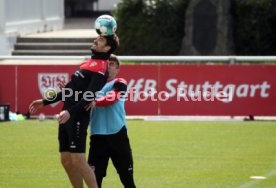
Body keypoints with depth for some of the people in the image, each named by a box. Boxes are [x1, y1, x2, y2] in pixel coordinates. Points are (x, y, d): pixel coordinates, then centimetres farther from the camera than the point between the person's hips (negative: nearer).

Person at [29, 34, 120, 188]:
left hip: (78, 118, -9)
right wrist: (44, 102, 26)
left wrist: (70, 112, -32)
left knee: (78, 160, -13)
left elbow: (89, 96, -22)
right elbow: (70, 90, 25)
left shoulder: (101, 69, -11)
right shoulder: (90, 63, 18)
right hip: (67, 117, 9)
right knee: (66, 160, 9)